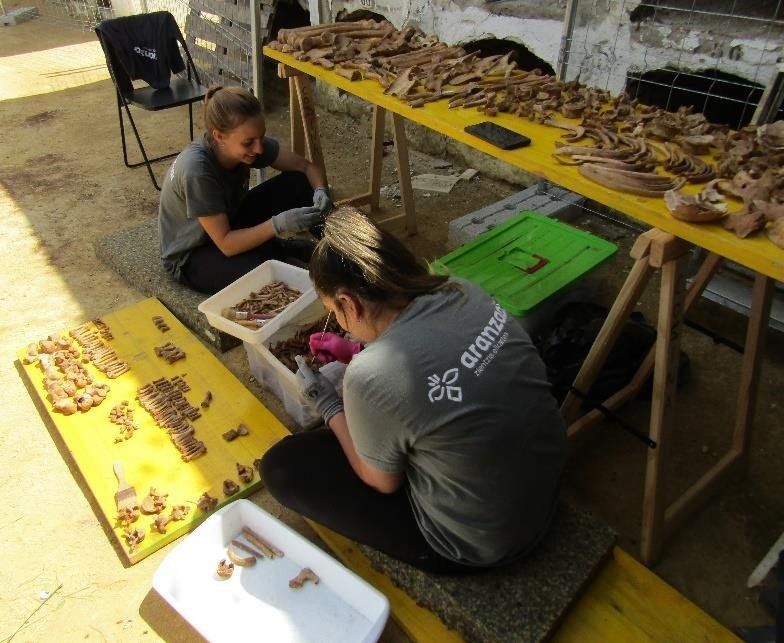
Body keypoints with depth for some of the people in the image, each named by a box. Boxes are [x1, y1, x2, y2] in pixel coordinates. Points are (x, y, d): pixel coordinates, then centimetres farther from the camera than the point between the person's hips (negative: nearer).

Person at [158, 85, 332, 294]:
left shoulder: (248, 142, -18)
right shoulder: (196, 171, -35)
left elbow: (306, 166, -8)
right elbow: (226, 245, -31)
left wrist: (320, 191, -29)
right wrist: (278, 224, -42)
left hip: (229, 223, 6)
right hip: (191, 256, -6)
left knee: (299, 182, -14)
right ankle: (282, 249, -1)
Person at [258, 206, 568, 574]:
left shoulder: (370, 378, -32)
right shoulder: (463, 292, -13)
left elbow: (383, 482, -11)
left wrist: (328, 406, -1)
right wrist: (356, 352, 11)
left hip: (477, 545, -6)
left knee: (280, 467, -1)